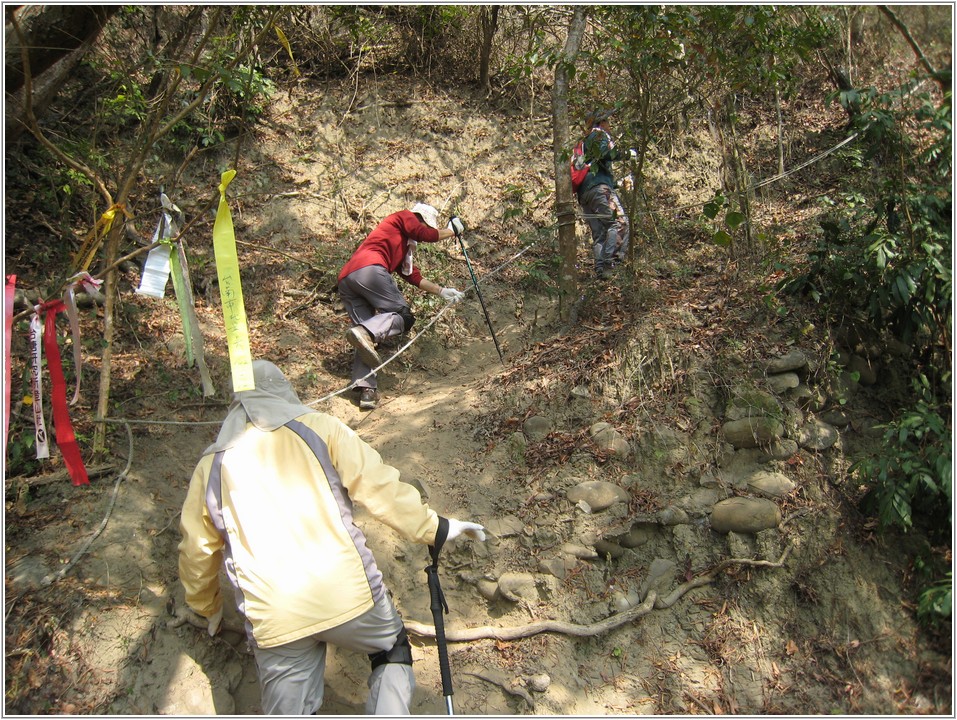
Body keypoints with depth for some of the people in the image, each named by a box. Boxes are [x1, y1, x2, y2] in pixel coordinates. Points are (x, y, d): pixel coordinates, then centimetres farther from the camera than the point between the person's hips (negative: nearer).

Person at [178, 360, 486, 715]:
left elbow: (196, 552, 21)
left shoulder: (210, 466, 12)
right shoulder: (318, 427, 3)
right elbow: (379, 487, -3)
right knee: (393, 653, 25)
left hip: (273, 622, 2)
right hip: (347, 593, -1)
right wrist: (434, 528, 7)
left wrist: (206, 608, 38)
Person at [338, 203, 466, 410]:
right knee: (403, 316, -5)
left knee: (366, 334, 8)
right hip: (368, 269, -9)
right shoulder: (404, 217, 18)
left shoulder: (404, 247, 39)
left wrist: (442, 291, 32)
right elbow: (425, 235, 2)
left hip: (345, 280, 9)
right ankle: (365, 333, -30)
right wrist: (452, 230, 18)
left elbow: (413, 276, 35)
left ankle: (366, 388, -4)